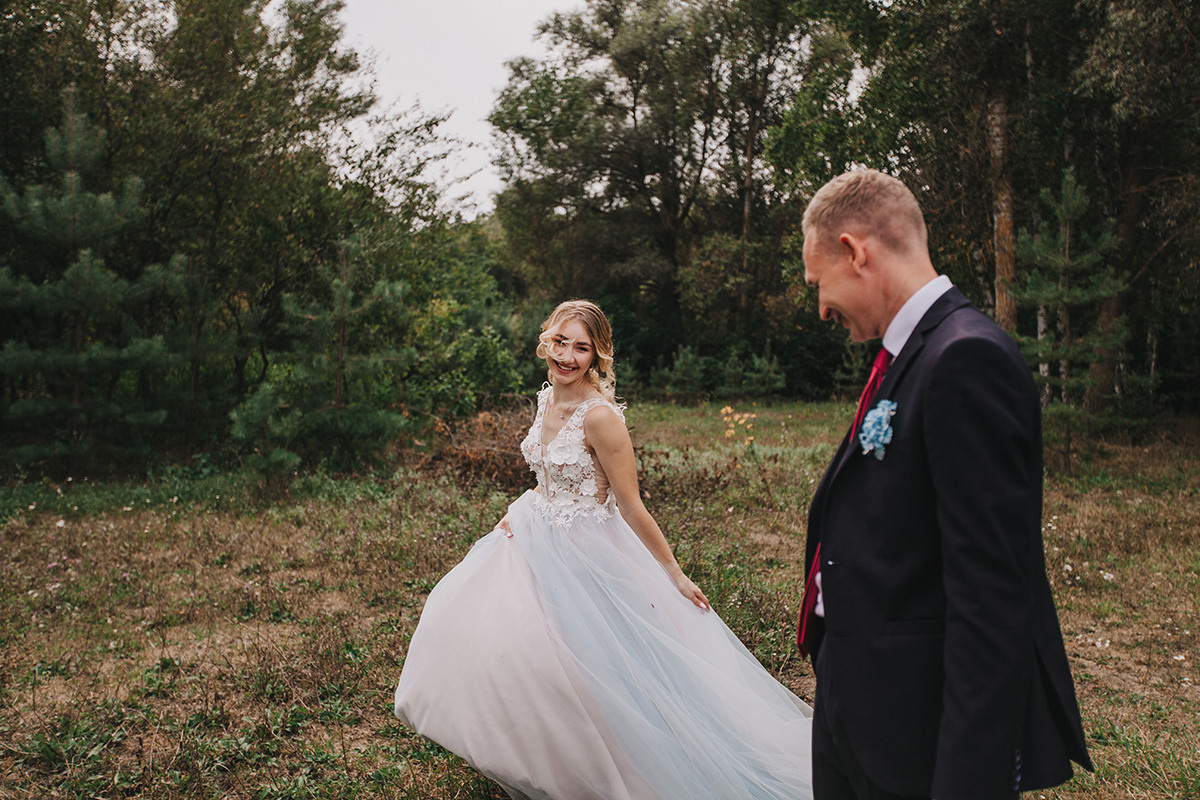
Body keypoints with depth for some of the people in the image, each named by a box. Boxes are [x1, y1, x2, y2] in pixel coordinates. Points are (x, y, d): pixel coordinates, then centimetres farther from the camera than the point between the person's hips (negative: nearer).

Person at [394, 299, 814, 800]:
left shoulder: (600, 416, -23)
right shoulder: (547, 398, 3)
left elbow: (631, 507, -17)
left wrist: (674, 575, -12)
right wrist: (514, 516, 3)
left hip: (585, 556, -9)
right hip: (536, 543, 9)